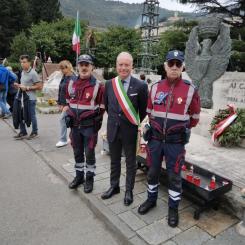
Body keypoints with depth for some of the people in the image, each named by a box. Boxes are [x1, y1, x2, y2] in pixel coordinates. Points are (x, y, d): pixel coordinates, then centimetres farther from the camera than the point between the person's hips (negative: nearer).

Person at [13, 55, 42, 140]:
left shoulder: (33, 73, -12)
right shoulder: (22, 72, 13)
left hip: (30, 99, -8)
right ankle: (23, 132, 25)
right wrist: (19, 85, 6)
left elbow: (39, 86, -15)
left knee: (32, 116, 4)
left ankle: (34, 132, 20)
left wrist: (27, 88, -18)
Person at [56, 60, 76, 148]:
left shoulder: (73, 78, -15)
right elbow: (60, 91, 14)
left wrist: (68, 105, -20)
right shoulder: (64, 78, 11)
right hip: (64, 103, 8)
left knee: (62, 119, -5)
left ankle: (63, 140, 7)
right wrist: (60, 103, 11)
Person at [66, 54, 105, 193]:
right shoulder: (71, 84, 6)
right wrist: (68, 115, 9)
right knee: (77, 153, 17)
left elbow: (102, 107, -4)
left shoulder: (98, 85, -9)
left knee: (89, 153, 6)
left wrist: (97, 122, -7)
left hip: (90, 126, -5)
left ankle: (89, 178, 24)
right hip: (75, 125, 5)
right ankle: (79, 176, 34)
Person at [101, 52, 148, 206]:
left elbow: (143, 110, -1)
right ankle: (114, 186, 38)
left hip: (130, 130, -3)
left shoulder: (141, 86, -12)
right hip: (113, 129, 4)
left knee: (130, 162, 12)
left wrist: (137, 124, 6)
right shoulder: (109, 84, 0)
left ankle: (129, 190, 31)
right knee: (114, 160, 19)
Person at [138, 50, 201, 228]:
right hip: (155, 138, 3)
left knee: (174, 175, 8)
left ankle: (173, 209, 27)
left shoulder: (190, 89, -8)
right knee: (153, 171, 16)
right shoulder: (155, 87, 1)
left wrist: (181, 129, 10)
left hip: (176, 141, -3)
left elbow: (194, 117, 4)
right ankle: (151, 200, 38)